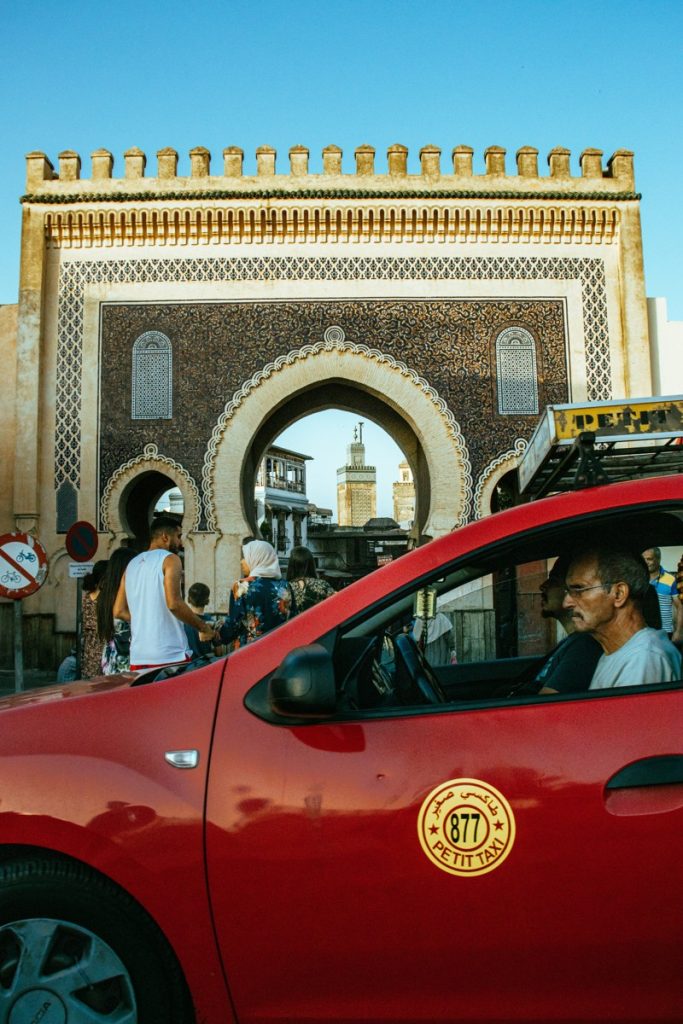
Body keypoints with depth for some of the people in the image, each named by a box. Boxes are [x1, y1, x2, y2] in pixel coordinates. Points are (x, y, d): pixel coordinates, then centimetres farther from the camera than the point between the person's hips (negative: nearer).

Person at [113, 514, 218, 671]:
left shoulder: (132, 564, 17)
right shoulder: (169, 559, -4)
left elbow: (119, 611, 14)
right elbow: (174, 603, -16)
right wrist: (204, 627, -8)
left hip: (138, 656, 7)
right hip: (170, 655, -7)